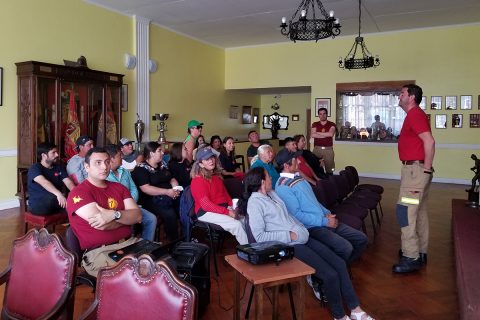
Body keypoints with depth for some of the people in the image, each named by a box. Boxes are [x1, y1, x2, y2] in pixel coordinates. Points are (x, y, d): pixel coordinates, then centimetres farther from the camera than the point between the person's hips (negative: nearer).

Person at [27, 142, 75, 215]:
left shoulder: (59, 168, 10)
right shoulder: (34, 168, -9)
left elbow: (68, 182, -5)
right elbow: (43, 182, -29)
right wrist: (59, 194, -48)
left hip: (55, 204, 5)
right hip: (37, 205, -5)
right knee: (55, 198, -36)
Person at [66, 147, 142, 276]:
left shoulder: (119, 187, 15)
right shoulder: (79, 193, -5)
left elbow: (138, 216, 2)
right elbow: (102, 225, -18)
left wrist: (114, 215, -17)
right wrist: (127, 217, -1)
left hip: (130, 243, 6)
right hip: (99, 252, -6)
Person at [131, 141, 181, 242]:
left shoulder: (163, 164, 16)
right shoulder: (141, 168, -5)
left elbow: (172, 179, 20)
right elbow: (146, 189, -15)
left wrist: (176, 188, -3)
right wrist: (167, 192, -21)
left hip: (169, 196, 6)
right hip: (151, 200, -6)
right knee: (170, 214, -31)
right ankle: (174, 241, -13)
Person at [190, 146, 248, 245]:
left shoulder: (216, 176, 15)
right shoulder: (198, 180, -11)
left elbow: (225, 193, 20)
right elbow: (206, 204, -18)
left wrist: (232, 206, -1)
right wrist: (227, 212, -22)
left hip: (224, 208, 8)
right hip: (206, 212, -8)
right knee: (236, 225, -25)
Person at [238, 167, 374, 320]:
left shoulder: (272, 193, 14)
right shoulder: (254, 203, -11)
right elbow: (259, 237, -17)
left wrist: (302, 229, 6)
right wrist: (290, 235, -16)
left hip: (303, 239, 9)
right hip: (290, 246, -9)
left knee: (340, 263, 1)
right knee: (331, 274, -15)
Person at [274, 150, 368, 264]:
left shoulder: (298, 178, 15)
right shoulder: (283, 186, -15)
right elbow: (296, 215, -19)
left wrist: (327, 213, 5)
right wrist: (324, 221, -16)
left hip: (324, 221, 9)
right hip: (311, 227, -9)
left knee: (362, 239, 4)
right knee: (345, 248, -26)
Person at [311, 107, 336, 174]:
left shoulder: (331, 124, 6)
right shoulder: (315, 124, 9)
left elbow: (331, 134, -13)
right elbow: (313, 135, -7)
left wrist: (318, 133, -4)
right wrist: (326, 135, -7)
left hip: (328, 149, -1)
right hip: (317, 148, 1)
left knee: (329, 168, -2)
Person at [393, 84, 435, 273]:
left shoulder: (415, 114, -13)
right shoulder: (414, 115, 17)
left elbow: (429, 141, -24)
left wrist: (427, 168, -20)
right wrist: (424, 168, 16)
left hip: (415, 169, -11)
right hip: (415, 168, 11)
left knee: (405, 211, -9)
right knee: (419, 211, 15)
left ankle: (411, 258, -4)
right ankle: (420, 252, 25)